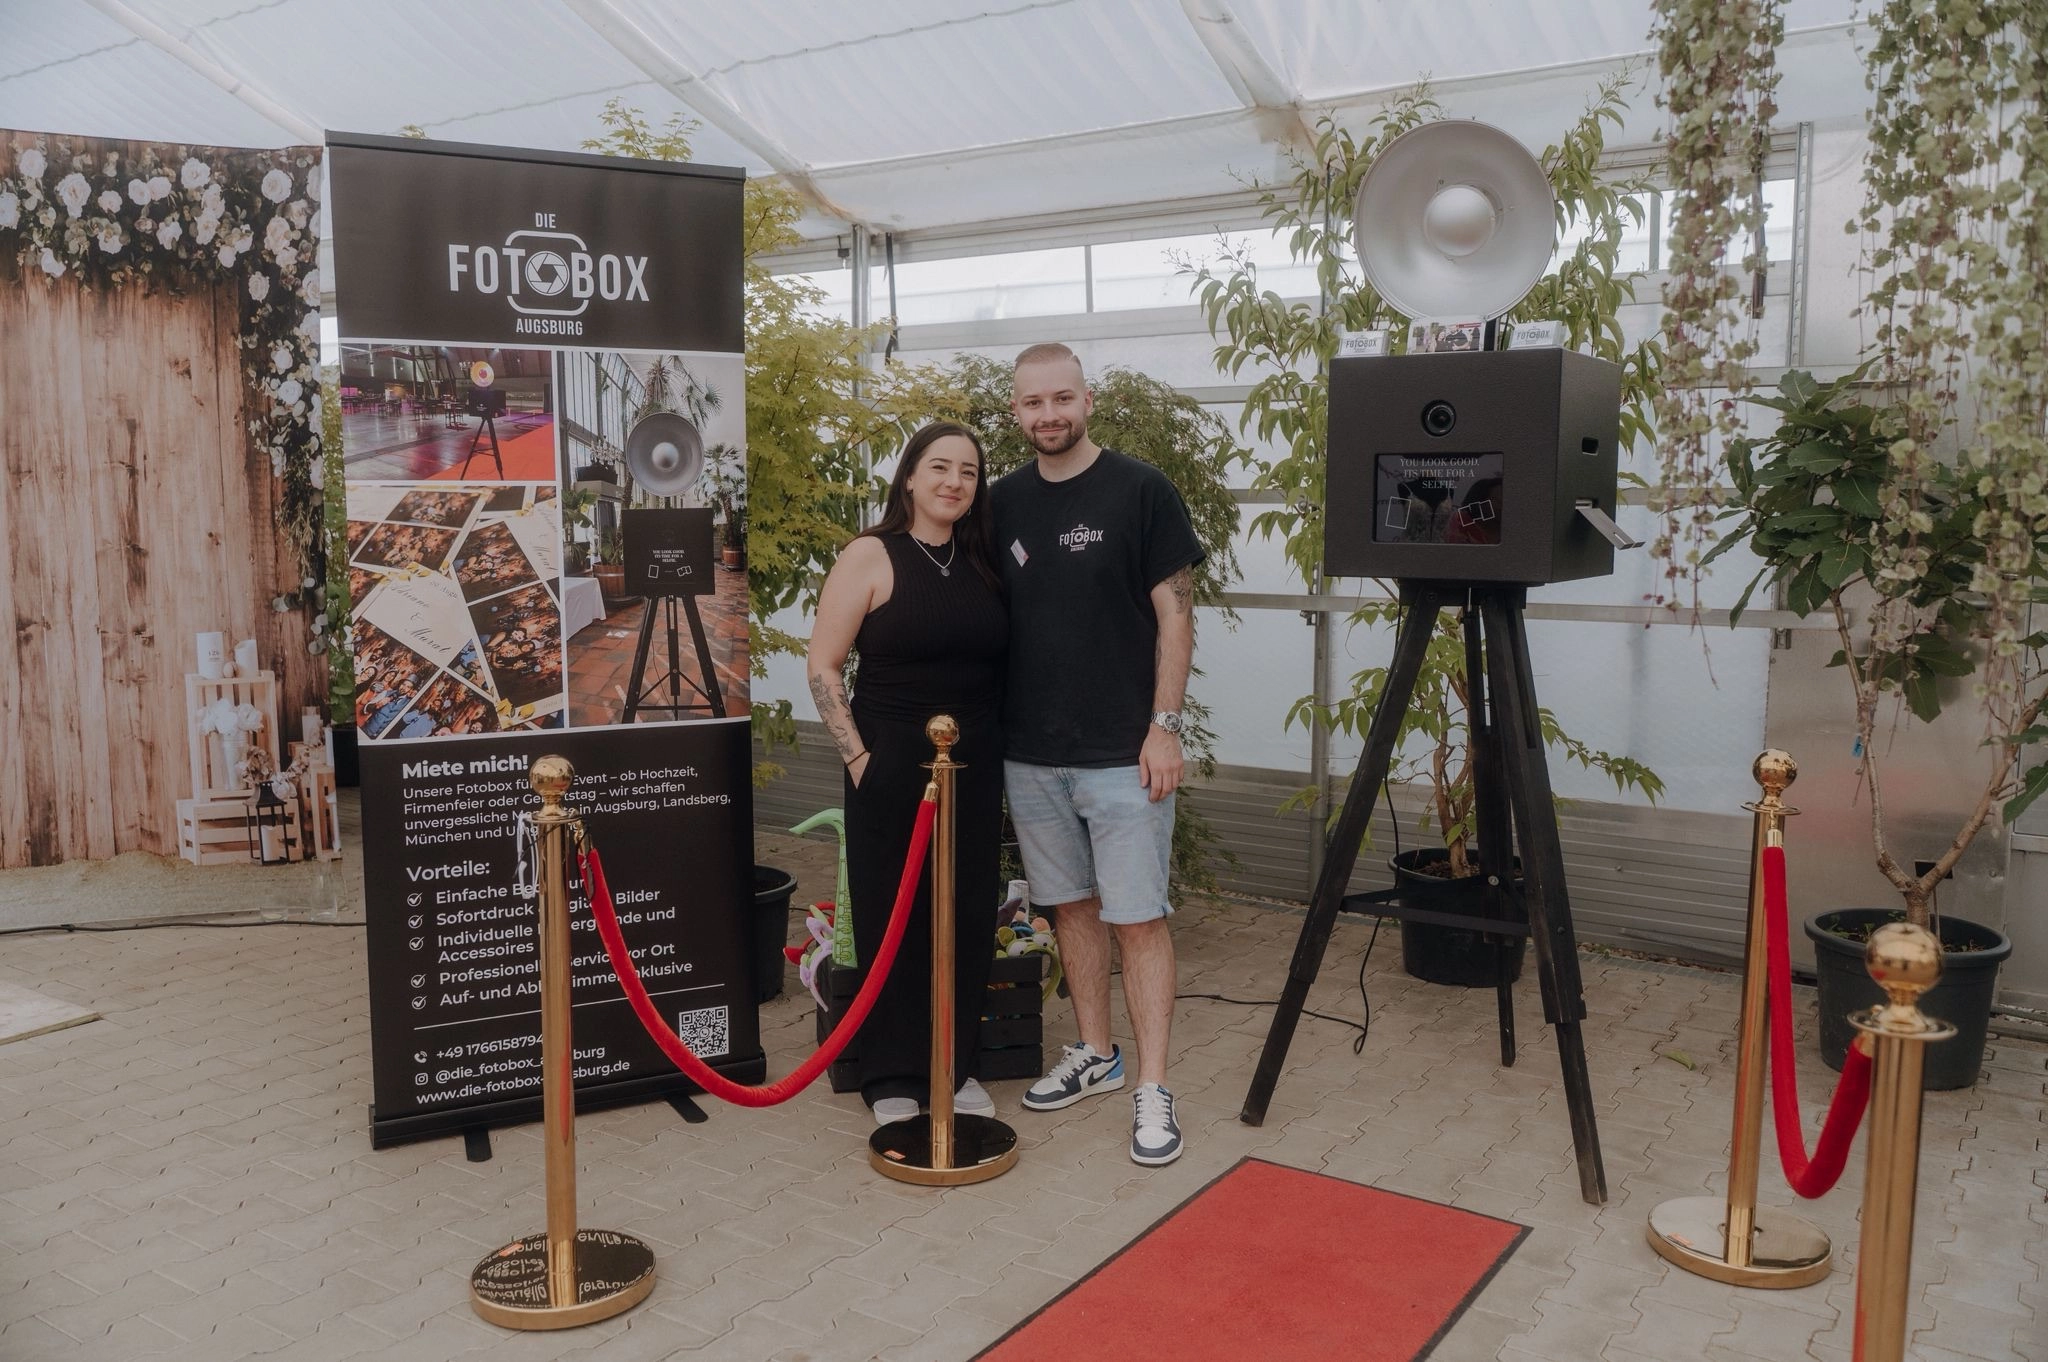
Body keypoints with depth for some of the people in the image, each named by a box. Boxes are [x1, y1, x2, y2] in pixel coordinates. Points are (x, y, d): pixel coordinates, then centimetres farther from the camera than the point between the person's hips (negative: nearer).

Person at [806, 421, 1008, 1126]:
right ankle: (892, 1080, 17)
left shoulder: (985, 563, 8)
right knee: (891, 918, 4)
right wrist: (857, 756, -11)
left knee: (968, 916, 10)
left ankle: (957, 1067, 25)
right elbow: (823, 666, -8)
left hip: (974, 769, 5)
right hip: (891, 768, -4)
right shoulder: (870, 557, -6)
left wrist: (996, 748, 6)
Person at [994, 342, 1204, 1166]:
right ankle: (1095, 1055, 30)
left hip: (1121, 752, -5)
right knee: (1070, 905, 15)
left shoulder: (1140, 490, -6)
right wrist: (986, 724, 9)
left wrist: (1164, 726, -12)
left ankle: (1152, 1089, 7)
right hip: (1030, 751, 5)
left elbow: (1174, 612, -6)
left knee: (1138, 917, -1)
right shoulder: (1006, 502, 8)